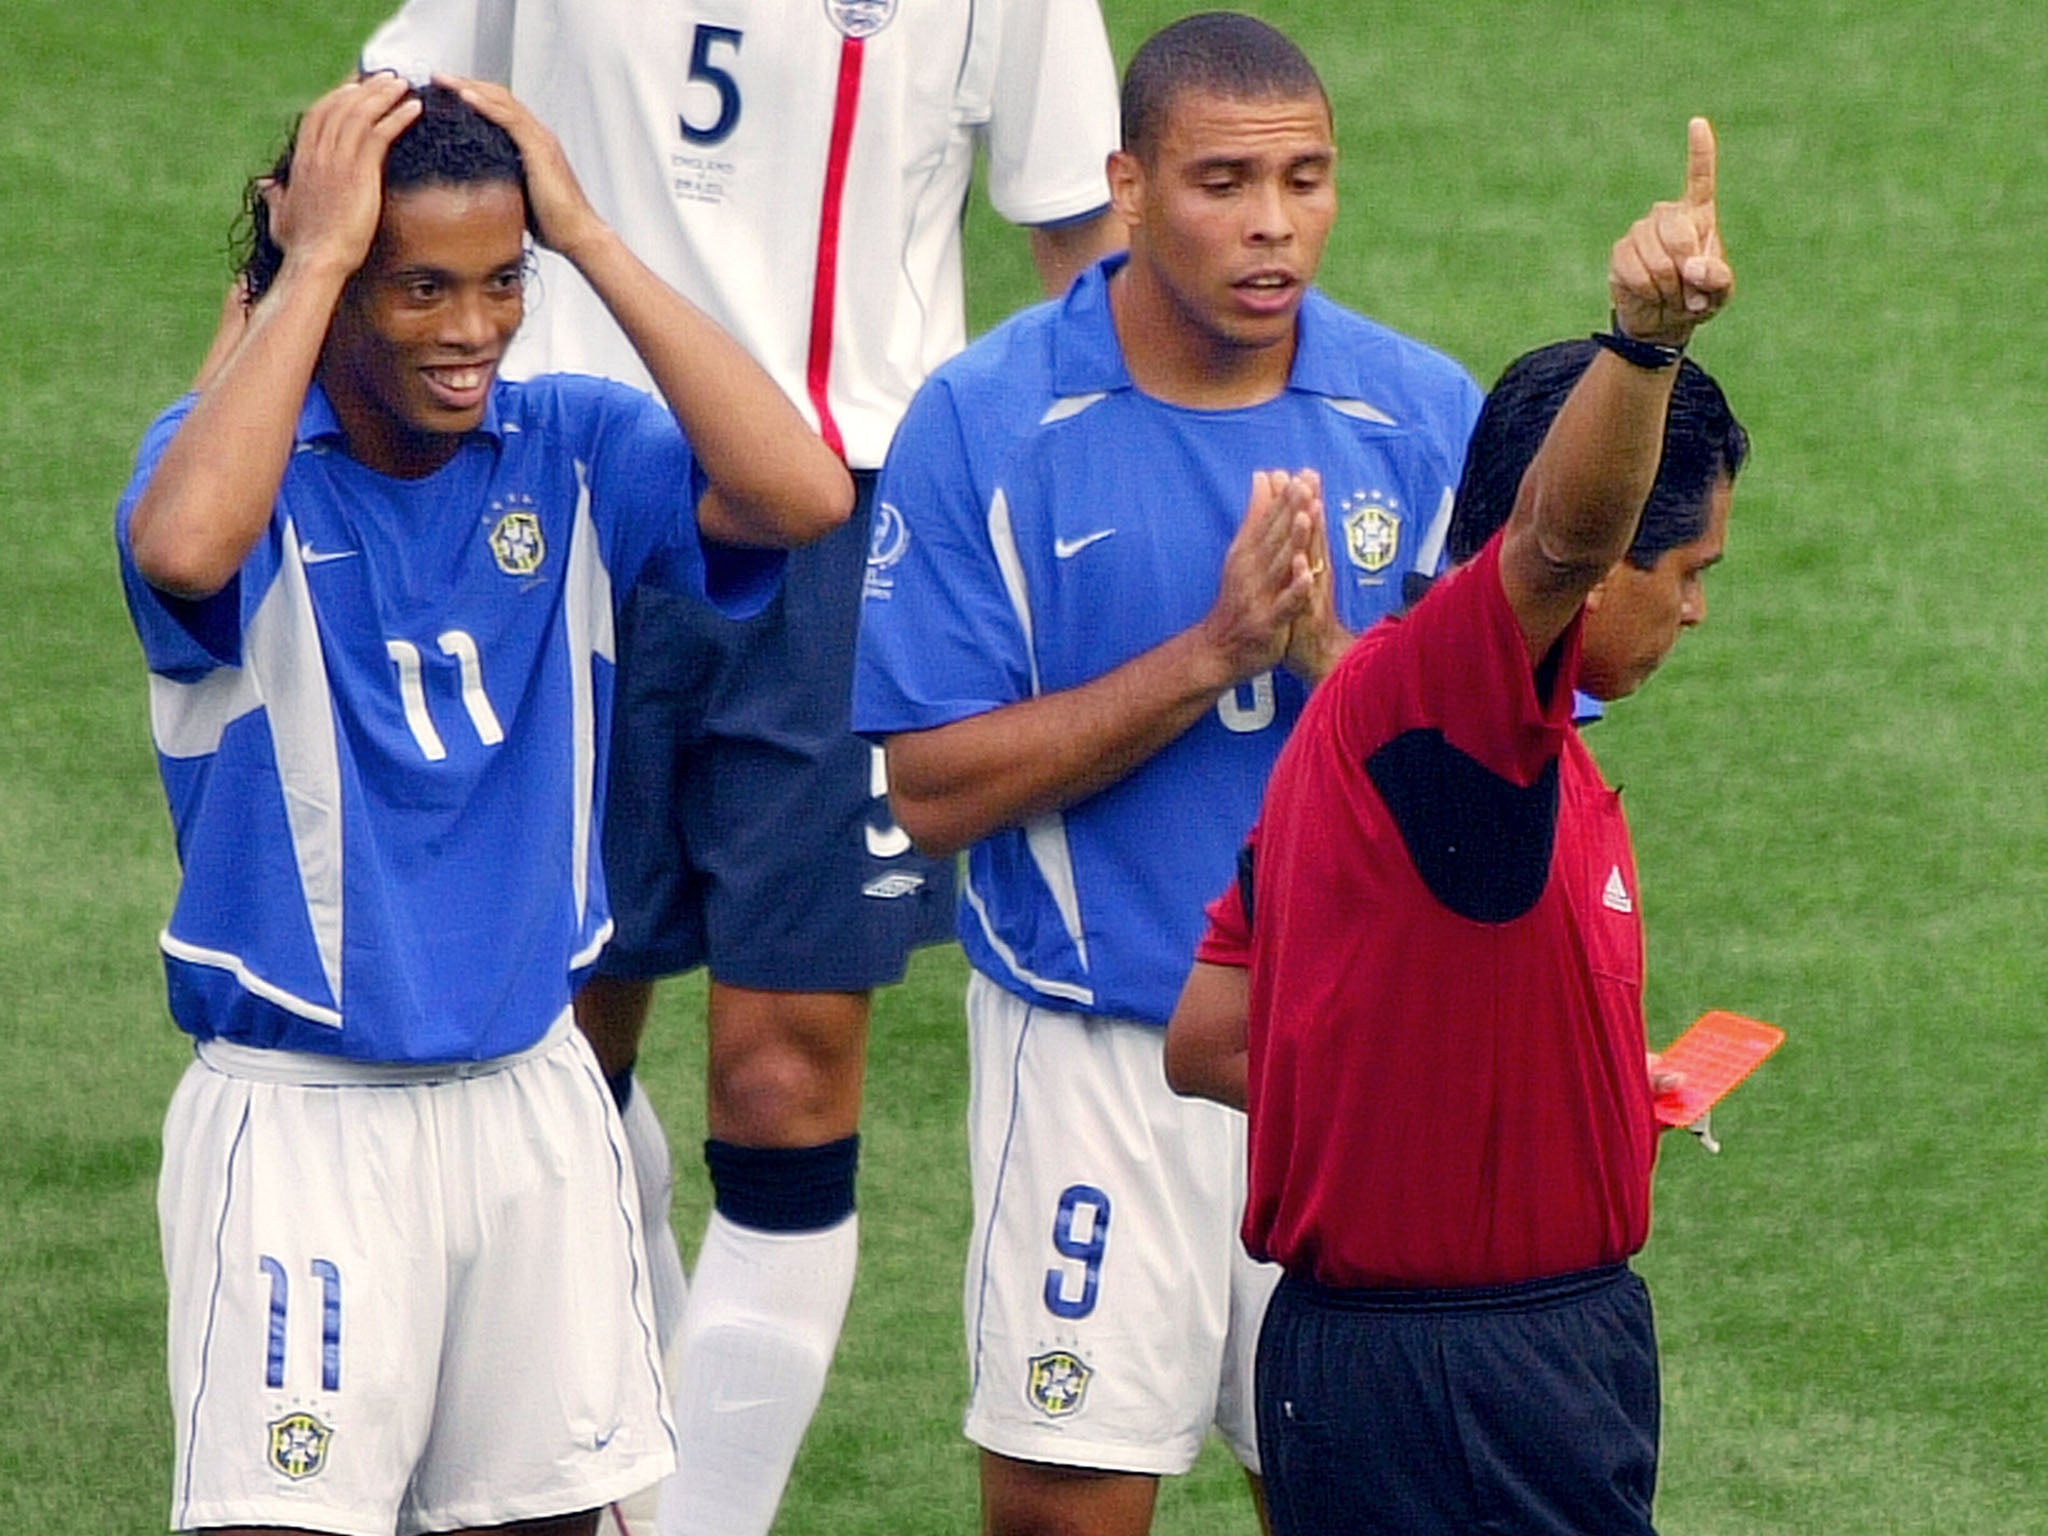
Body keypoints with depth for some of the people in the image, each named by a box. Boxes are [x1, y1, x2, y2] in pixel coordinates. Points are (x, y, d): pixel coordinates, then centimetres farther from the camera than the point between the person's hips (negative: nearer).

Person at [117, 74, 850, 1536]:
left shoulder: (570, 448, 0)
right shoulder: (245, 455, -9)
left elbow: (804, 494, -17)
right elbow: (185, 549, -34)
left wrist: (590, 238, -14)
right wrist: (312, 260, -24)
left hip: (533, 1095, 4)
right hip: (299, 1114, -4)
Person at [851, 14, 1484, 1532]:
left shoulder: (1426, 419, -1)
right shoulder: (987, 422, -7)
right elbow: (936, 788, -10)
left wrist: (1326, 653, -18)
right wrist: (1210, 653, -18)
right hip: (1095, 1053, -2)